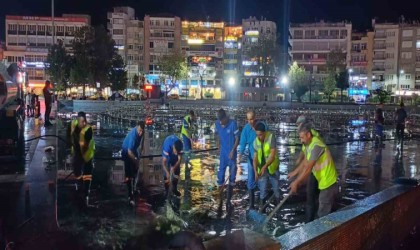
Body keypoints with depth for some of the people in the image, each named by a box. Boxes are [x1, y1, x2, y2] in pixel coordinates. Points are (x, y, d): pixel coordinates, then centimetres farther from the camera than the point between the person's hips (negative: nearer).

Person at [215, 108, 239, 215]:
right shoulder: (217, 123, -4)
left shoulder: (233, 123, -16)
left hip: (231, 154, -2)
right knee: (220, 177, 0)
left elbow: (237, 138, -11)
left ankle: (228, 201, 21)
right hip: (222, 154, 3)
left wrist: (233, 151, -18)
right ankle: (220, 202, 10)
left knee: (231, 177, 8)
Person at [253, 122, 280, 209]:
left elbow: (273, 155, -26)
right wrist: (255, 171, -20)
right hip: (261, 169, 3)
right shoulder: (255, 142, -7)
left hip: (273, 168, -3)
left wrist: (264, 167, -34)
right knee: (262, 190, 8)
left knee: (276, 188, 12)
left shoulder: (271, 137, -20)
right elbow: (255, 158, -5)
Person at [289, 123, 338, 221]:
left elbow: (308, 168, -26)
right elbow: (304, 164, 10)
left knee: (323, 214, -4)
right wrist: (297, 180, 7)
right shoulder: (308, 144, 5)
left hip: (328, 183, -10)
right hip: (321, 182, 10)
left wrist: (296, 183, -21)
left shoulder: (316, 146, -25)